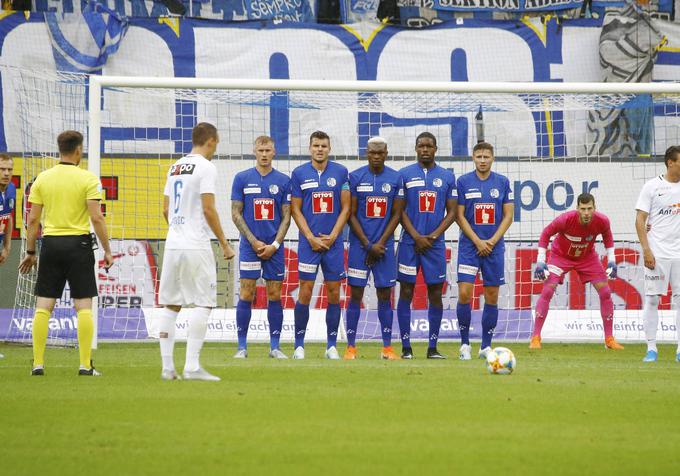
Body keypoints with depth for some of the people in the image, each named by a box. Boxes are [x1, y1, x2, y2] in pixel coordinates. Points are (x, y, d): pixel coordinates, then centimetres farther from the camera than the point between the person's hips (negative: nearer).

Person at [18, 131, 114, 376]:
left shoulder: (42, 178, 3)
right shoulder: (88, 179, -6)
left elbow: (33, 219, 2)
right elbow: (97, 218, -11)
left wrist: (30, 252, 10)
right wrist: (107, 250, -4)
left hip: (50, 244, 3)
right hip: (78, 244, -3)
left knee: (43, 306, 5)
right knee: (84, 306, 1)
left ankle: (38, 363, 3)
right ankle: (85, 365, -3)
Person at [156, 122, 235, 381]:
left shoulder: (175, 167, 15)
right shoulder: (206, 167, -8)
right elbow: (208, 209, -13)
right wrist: (224, 244, -7)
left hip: (173, 244, 7)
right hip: (196, 246, -7)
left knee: (170, 305, 8)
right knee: (203, 304, -3)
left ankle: (167, 367, 7)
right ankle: (192, 367, -10)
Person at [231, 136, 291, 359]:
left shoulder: (283, 181, 5)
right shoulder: (242, 179, 2)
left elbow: (286, 217, 5)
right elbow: (236, 214, 2)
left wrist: (274, 244, -6)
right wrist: (254, 242, -7)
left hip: (274, 247, 1)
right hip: (250, 246, -1)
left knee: (275, 296, 2)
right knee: (246, 295, -4)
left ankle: (275, 346, 8)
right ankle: (242, 347, 1)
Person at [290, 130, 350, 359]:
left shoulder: (340, 172, 5)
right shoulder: (299, 174, 3)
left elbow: (345, 208, 5)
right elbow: (295, 210, 3)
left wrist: (332, 236, -6)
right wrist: (311, 238, -7)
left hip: (333, 242, 1)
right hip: (309, 243, -1)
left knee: (334, 293, 2)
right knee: (305, 292, -4)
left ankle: (332, 346, 8)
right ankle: (299, 345, 2)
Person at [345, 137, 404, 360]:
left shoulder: (396, 179, 4)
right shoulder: (355, 177, -1)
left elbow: (396, 214, 4)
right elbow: (351, 215, -1)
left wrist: (380, 243, -6)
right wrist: (368, 245, -7)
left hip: (384, 245, 1)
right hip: (359, 244, -1)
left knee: (385, 296, 3)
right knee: (356, 295, -2)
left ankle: (387, 347, 7)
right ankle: (351, 347, 1)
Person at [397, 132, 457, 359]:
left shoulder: (447, 177, 8)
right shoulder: (405, 174, 3)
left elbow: (451, 212, 7)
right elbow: (400, 210, 0)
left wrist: (433, 236, -6)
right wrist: (417, 237, -9)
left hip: (435, 243, 2)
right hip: (410, 243, -2)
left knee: (435, 295, 2)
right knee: (406, 293, -1)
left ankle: (433, 347, 7)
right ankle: (406, 347, 2)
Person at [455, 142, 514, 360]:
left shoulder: (502, 182, 4)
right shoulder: (463, 182, 0)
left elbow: (508, 216, 4)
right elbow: (459, 215, -1)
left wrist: (492, 241, -8)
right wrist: (477, 242, -9)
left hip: (494, 246, 2)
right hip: (469, 245, -2)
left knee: (492, 297, 3)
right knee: (464, 293, -11)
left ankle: (486, 346, 11)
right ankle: (465, 344, 1)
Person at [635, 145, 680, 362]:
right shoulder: (653, 187, -3)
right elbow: (640, 220, -5)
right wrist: (646, 250, -12)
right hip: (657, 253, -4)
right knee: (652, 299, -2)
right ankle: (651, 348, 5)